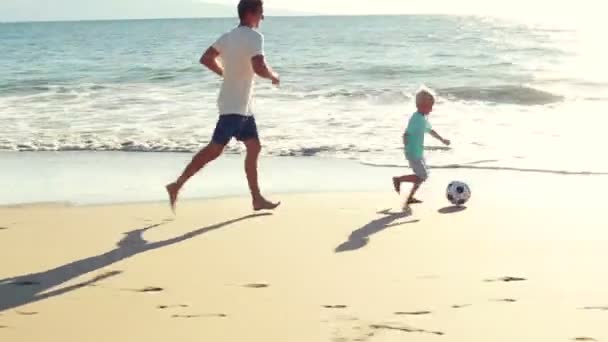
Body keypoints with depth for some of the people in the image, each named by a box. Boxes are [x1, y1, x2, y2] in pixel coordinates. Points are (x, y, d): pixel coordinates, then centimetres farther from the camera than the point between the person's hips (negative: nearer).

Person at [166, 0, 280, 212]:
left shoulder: (228, 37, 10)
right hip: (234, 107, -10)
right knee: (214, 149, -6)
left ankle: (257, 199, 13)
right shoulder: (254, 36, -16)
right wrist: (273, 76, -8)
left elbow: (206, 59, 14)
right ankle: (177, 186, -2)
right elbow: (259, 68, -28)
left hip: (242, 107, 10)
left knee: (254, 147, 11)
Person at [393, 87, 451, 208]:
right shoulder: (416, 119, -21)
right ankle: (398, 179, 4)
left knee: (423, 176, 13)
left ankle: (410, 198, 22)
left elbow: (430, 130, 26)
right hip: (413, 153, -10)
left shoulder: (424, 118, 9)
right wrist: (408, 150, -25)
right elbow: (406, 135, -24)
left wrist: (442, 140, 27)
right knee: (422, 176, -10)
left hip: (419, 153, 10)